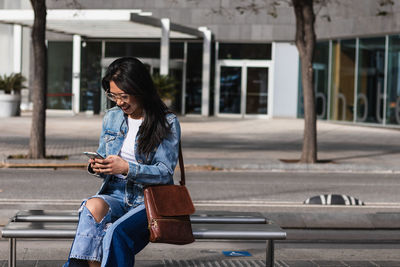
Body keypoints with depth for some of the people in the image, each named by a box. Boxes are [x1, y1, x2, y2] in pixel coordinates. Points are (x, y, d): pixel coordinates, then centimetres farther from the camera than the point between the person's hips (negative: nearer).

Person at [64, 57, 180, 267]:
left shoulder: (167, 123, -4)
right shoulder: (111, 118, 11)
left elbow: (165, 172, -9)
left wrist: (127, 168, -22)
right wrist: (96, 167, -7)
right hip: (115, 195, 4)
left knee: (116, 232, -34)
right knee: (93, 206, -33)